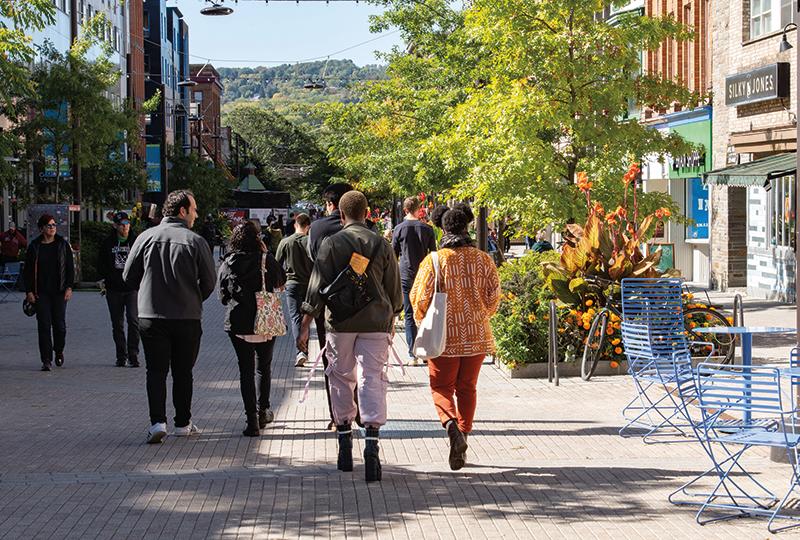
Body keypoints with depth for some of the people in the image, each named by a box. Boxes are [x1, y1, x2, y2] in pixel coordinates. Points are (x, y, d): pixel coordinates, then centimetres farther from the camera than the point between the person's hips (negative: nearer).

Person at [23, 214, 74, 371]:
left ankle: (59, 351, 28)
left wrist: (69, 287, -3)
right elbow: (28, 270, 6)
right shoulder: (35, 246, 4)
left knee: (59, 324, 2)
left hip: (59, 292, 0)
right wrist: (29, 291, -1)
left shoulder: (63, 244, 4)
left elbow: (70, 267, 5)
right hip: (41, 292, 0)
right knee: (44, 325, -4)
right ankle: (46, 360, -1)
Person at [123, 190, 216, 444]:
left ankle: (157, 421, -9)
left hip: (151, 316, 1)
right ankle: (183, 423, 17)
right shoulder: (195, 241, -7)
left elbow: (129, 276, 3)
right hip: (188, 318, -1)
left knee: (156, 371, 4)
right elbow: (210, 281, -3)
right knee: (183, 372, 11)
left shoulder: (146, 237, -1)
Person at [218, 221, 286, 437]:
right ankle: (263, 411, 28)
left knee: (246, 370, 5)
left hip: (238, 325, 0)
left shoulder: (227, 265, -3)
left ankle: (252, 420, -3)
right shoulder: (267, 260, -7)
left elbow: (223, 297, 6)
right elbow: (281, 281, 11)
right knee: (264, 367, 20)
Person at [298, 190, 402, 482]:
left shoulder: (331, 244, -2)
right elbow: (394, 289, 11)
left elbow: (317, 286, -4)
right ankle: (371, 444, -17)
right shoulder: (381, 245, 4)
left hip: (340, 322, -1)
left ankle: (345, 443, 17)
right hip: (375, 323, 1)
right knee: (373, 379, -2)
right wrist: (390, 320, 27)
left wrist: (305, 325, -1)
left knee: (341, 378, 13)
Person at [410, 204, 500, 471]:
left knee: (442, 387, 6)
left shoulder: (433, 261, -10)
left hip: (445, 336, -3)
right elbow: (494, 296, 2)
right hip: (477, 335, 3)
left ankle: (452, 426, -20)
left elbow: (419, 298, -9)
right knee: (467, 388, 15)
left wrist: (424, 320, 12)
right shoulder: (483, 259, -1)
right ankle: (462, 437, 16)